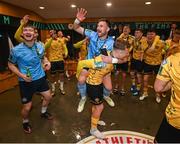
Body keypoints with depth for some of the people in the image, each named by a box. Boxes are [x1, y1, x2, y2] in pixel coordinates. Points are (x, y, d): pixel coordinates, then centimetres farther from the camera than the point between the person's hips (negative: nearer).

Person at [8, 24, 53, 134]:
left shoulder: (40, 46, -5)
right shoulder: (16, 50, -18)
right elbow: (11, 64, -4)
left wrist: (47, 63, -5)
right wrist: (21, 75, -18)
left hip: (40, 77, 5)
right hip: (26, 81, -4)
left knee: (48, 97, 17)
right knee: (27, 107, 3)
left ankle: (43, 112, 48)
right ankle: (25, 122, 38)